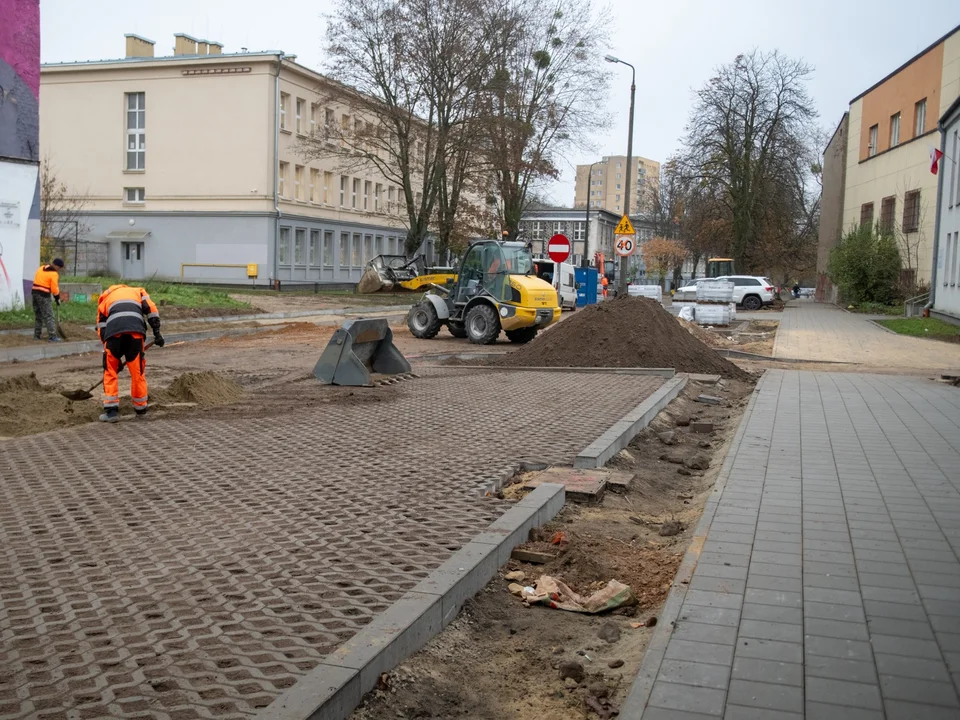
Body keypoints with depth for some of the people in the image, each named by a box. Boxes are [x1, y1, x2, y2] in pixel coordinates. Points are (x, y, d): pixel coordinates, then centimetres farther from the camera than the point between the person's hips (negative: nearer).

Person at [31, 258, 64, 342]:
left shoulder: (41, 268, 12)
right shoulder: (54, 274, -11)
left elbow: (38, 281, 9)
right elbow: (54, 289, -11)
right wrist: (57, 298, 5)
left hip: (34, 292, 8)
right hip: (44, 295, -7)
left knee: (38, 316, 17)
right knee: (49, 316, -3)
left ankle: (37, 335, 21)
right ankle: (52, 337, -4)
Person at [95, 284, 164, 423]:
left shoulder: (105, 299, 36)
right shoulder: (138, 291, 34)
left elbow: (101, 330, 27)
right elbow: (150, 309, 12)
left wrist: (115, 358, 28)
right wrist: (157, 332, 8)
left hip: (113, 331, 0)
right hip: (135, 330, 0)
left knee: (110, 371, 15)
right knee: (138, 372, 12)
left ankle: (111, 410, 12)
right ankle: (141, 409, 23)